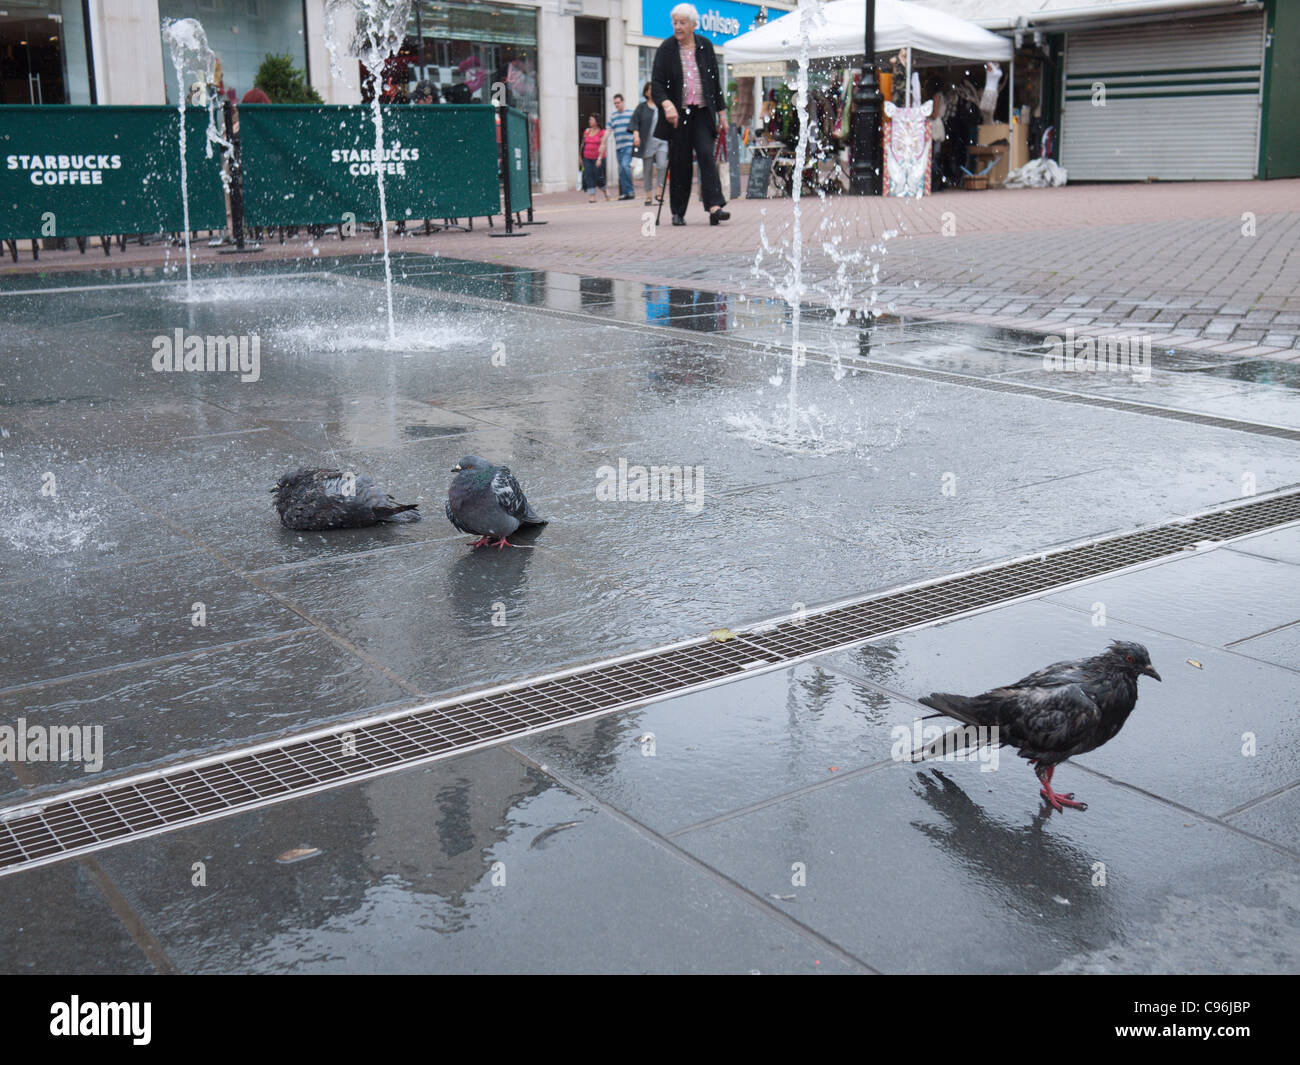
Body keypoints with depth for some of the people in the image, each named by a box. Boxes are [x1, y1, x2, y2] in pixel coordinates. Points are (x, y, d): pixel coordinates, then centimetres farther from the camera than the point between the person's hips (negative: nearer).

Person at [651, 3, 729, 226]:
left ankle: (714, 207, -21)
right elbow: (656, 84, -6)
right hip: (677, 114, -1)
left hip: (702, 112, 1)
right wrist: (666, 104, -25)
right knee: (680, 163, 1)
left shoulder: (705, 46, 6)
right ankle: (678, 213, 11)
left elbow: (715, 81, 13)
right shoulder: (666, 49, -1)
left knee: (706, 154, -14)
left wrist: (721, 112, 12)